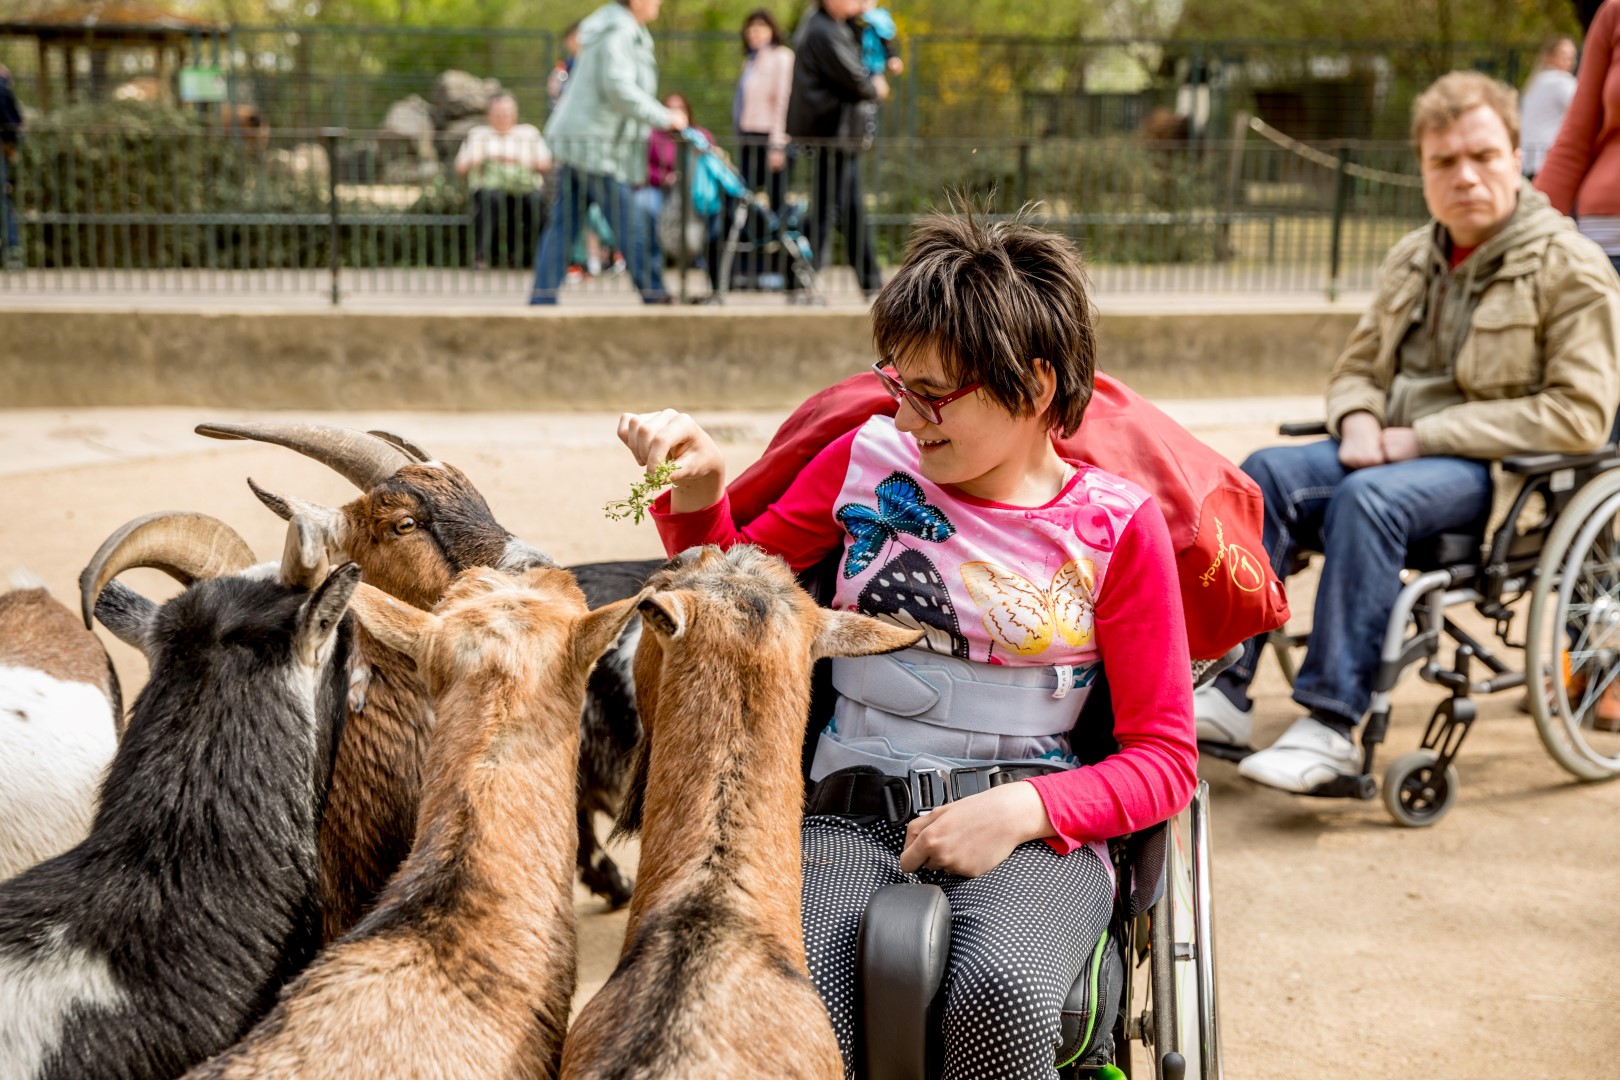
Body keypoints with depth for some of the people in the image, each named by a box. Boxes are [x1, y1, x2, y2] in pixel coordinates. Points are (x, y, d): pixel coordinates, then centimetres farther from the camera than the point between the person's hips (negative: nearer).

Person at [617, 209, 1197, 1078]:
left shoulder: (1116, 527, 1)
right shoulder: (869, 461, 9)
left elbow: (1163, 759, 3)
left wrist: (1026, 810, -14)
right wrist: (697, 493, 2)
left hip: (1031, 826, -1)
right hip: (853, 812, 1)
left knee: (998, 999, -35)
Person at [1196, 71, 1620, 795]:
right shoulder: (1412, 260, 16)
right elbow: (1357, 367, 22)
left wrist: (1425, 436, -16)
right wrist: (1359, 421, -5)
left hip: (1495, 471, -6)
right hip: (1391, 453, 6)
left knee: (1367, 498, -35)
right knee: (1266, 474, -21)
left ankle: (1331, 726, -33)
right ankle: (1225, 692, -24)